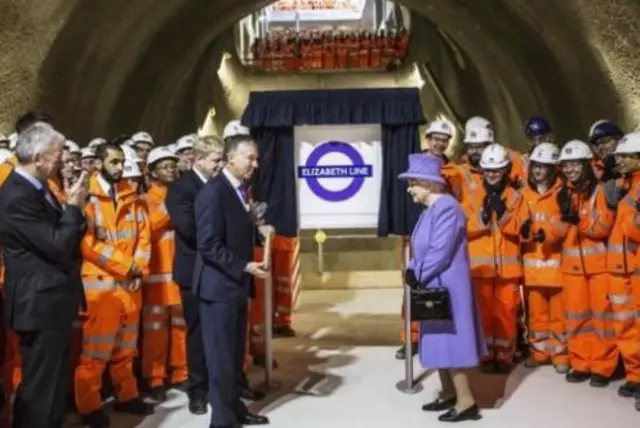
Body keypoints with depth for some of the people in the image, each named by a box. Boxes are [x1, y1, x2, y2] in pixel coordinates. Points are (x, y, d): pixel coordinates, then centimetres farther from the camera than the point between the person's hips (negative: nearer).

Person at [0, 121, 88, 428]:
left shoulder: (35, 188, 9)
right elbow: (58, 245, -24)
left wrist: (72, 208, 3)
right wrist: (74, 206, -15)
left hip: (50, 300, 10)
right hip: (41, 304, -10)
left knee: (53, 380, 22)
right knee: (40, 385, 3)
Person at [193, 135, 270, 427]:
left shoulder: (240, 190, 12)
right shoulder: (214, 192, -17)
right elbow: (208, 245, -22)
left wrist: (257, 229, 2)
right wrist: (244, 267, -21)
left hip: (238, 284, 9)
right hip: (220, 285, -9)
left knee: (235, 353, 17)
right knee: (221, 356, 3)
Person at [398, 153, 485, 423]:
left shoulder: (446, 208, -19)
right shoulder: (430, 209, 11)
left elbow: (440, 252, -24)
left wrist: (417, 275, -15)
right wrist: (414, 271, 1)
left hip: (446, 287, -10)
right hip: (433, 287, 10)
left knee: (449, 340, -4)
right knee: (438, 341, 16)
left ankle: (465, 401, 6)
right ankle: (448, 393, 27)